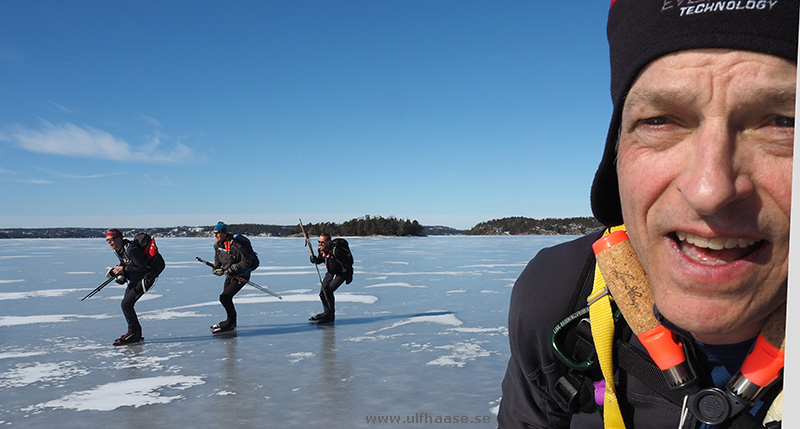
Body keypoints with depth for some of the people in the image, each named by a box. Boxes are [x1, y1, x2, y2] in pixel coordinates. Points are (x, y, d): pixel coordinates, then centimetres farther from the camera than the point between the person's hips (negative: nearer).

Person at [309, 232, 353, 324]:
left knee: (328, 291, -19)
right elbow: (321, 259, 10)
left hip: (341, 273, -8)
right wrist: (315, 260, -14)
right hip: (331, 272, 8)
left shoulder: (336, 249, -31)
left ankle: (330, 316, -8)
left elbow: (348, 261, -22)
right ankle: (327, 313, 22)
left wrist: (349, 276, -15)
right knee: (322, 291, 4)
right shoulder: (321, 249, -8)